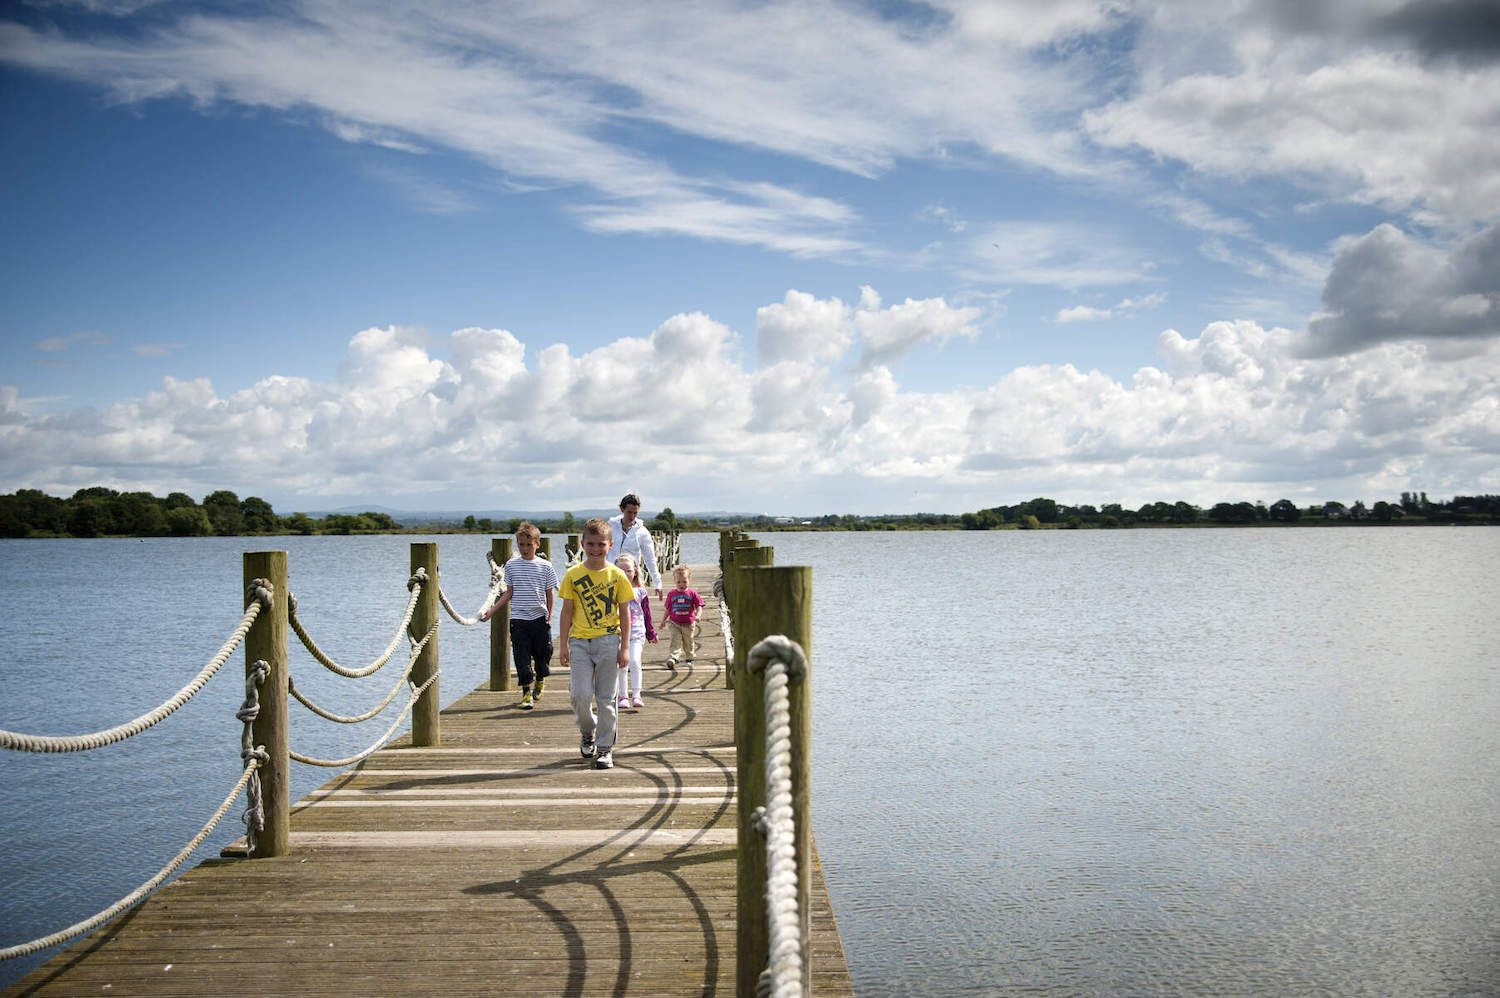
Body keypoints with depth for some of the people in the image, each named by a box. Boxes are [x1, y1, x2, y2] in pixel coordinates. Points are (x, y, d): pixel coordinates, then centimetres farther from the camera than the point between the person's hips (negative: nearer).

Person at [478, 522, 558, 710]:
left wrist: (549, 617, 4)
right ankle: (526, 693, 0)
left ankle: (540, 682, 36)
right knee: (522, 657, -5)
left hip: (540, 617, 0)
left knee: (543, 653, 9)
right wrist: (491, 610, 2)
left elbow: (549, 594, 5)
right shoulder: (511, 565, 3)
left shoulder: (545, 566, 0)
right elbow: (509, 592, 8)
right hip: (518, 619, 0)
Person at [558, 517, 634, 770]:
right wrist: (563, 645, 2)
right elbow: (567, 612, 6)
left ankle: (605, 748, 14)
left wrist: (624, 647, 0)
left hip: (608, 640, 0)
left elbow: (624, 613, 4)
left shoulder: (617, 575, 1)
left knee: (606, 698, 3)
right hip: (580, 641, 1)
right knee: (580, 694, -8)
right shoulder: (573, 575, 3)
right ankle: (588, 733, 21)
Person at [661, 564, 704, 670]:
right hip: (674, 623, 0)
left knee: (688, 643, 14)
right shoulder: (671, 594, 1)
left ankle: (689, 658, 33)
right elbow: (668, 609, 10)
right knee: (673, 641, -15)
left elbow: (699, 606, -7)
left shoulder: (692, 594, -4)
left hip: (688, 624, 0)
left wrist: (697, 615, -24)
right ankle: (671, 658, -25)